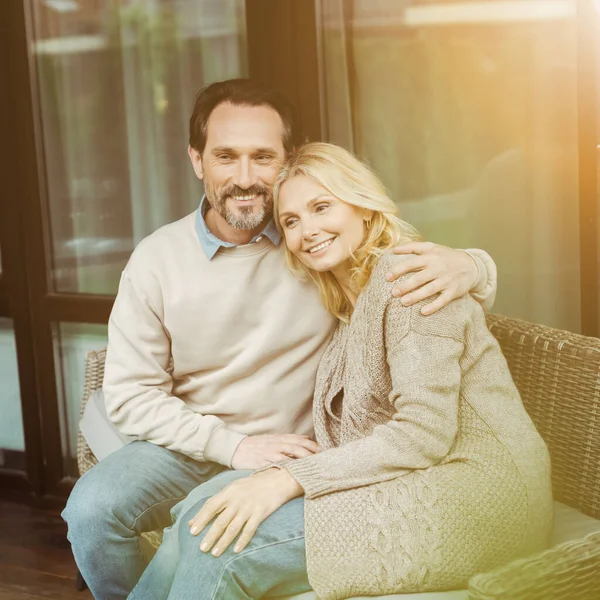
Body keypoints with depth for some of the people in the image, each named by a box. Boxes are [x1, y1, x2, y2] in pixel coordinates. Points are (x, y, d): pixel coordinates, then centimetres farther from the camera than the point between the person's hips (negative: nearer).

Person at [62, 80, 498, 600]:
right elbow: (129, 394, -4)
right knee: (92, 508, -24)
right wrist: (233, 445, -15)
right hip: (194, 447, 1)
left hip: (301, 455, 0)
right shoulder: (157, 259, -5)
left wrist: (466, 266, -27)